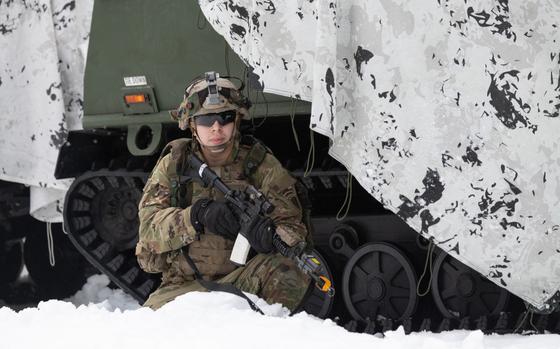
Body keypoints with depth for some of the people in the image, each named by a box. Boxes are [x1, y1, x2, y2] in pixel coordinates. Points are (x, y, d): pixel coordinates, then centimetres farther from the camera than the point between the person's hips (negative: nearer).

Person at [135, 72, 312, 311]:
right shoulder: (173, 165, 5)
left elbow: (293, 227, -6)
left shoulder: (262, 166, 3)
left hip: (243, 279, -1)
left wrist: (271, 233, -31)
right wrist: (198, 214, -26)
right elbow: (149, 227, -7)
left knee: (288, 267, -32)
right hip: (184, 285, 1)